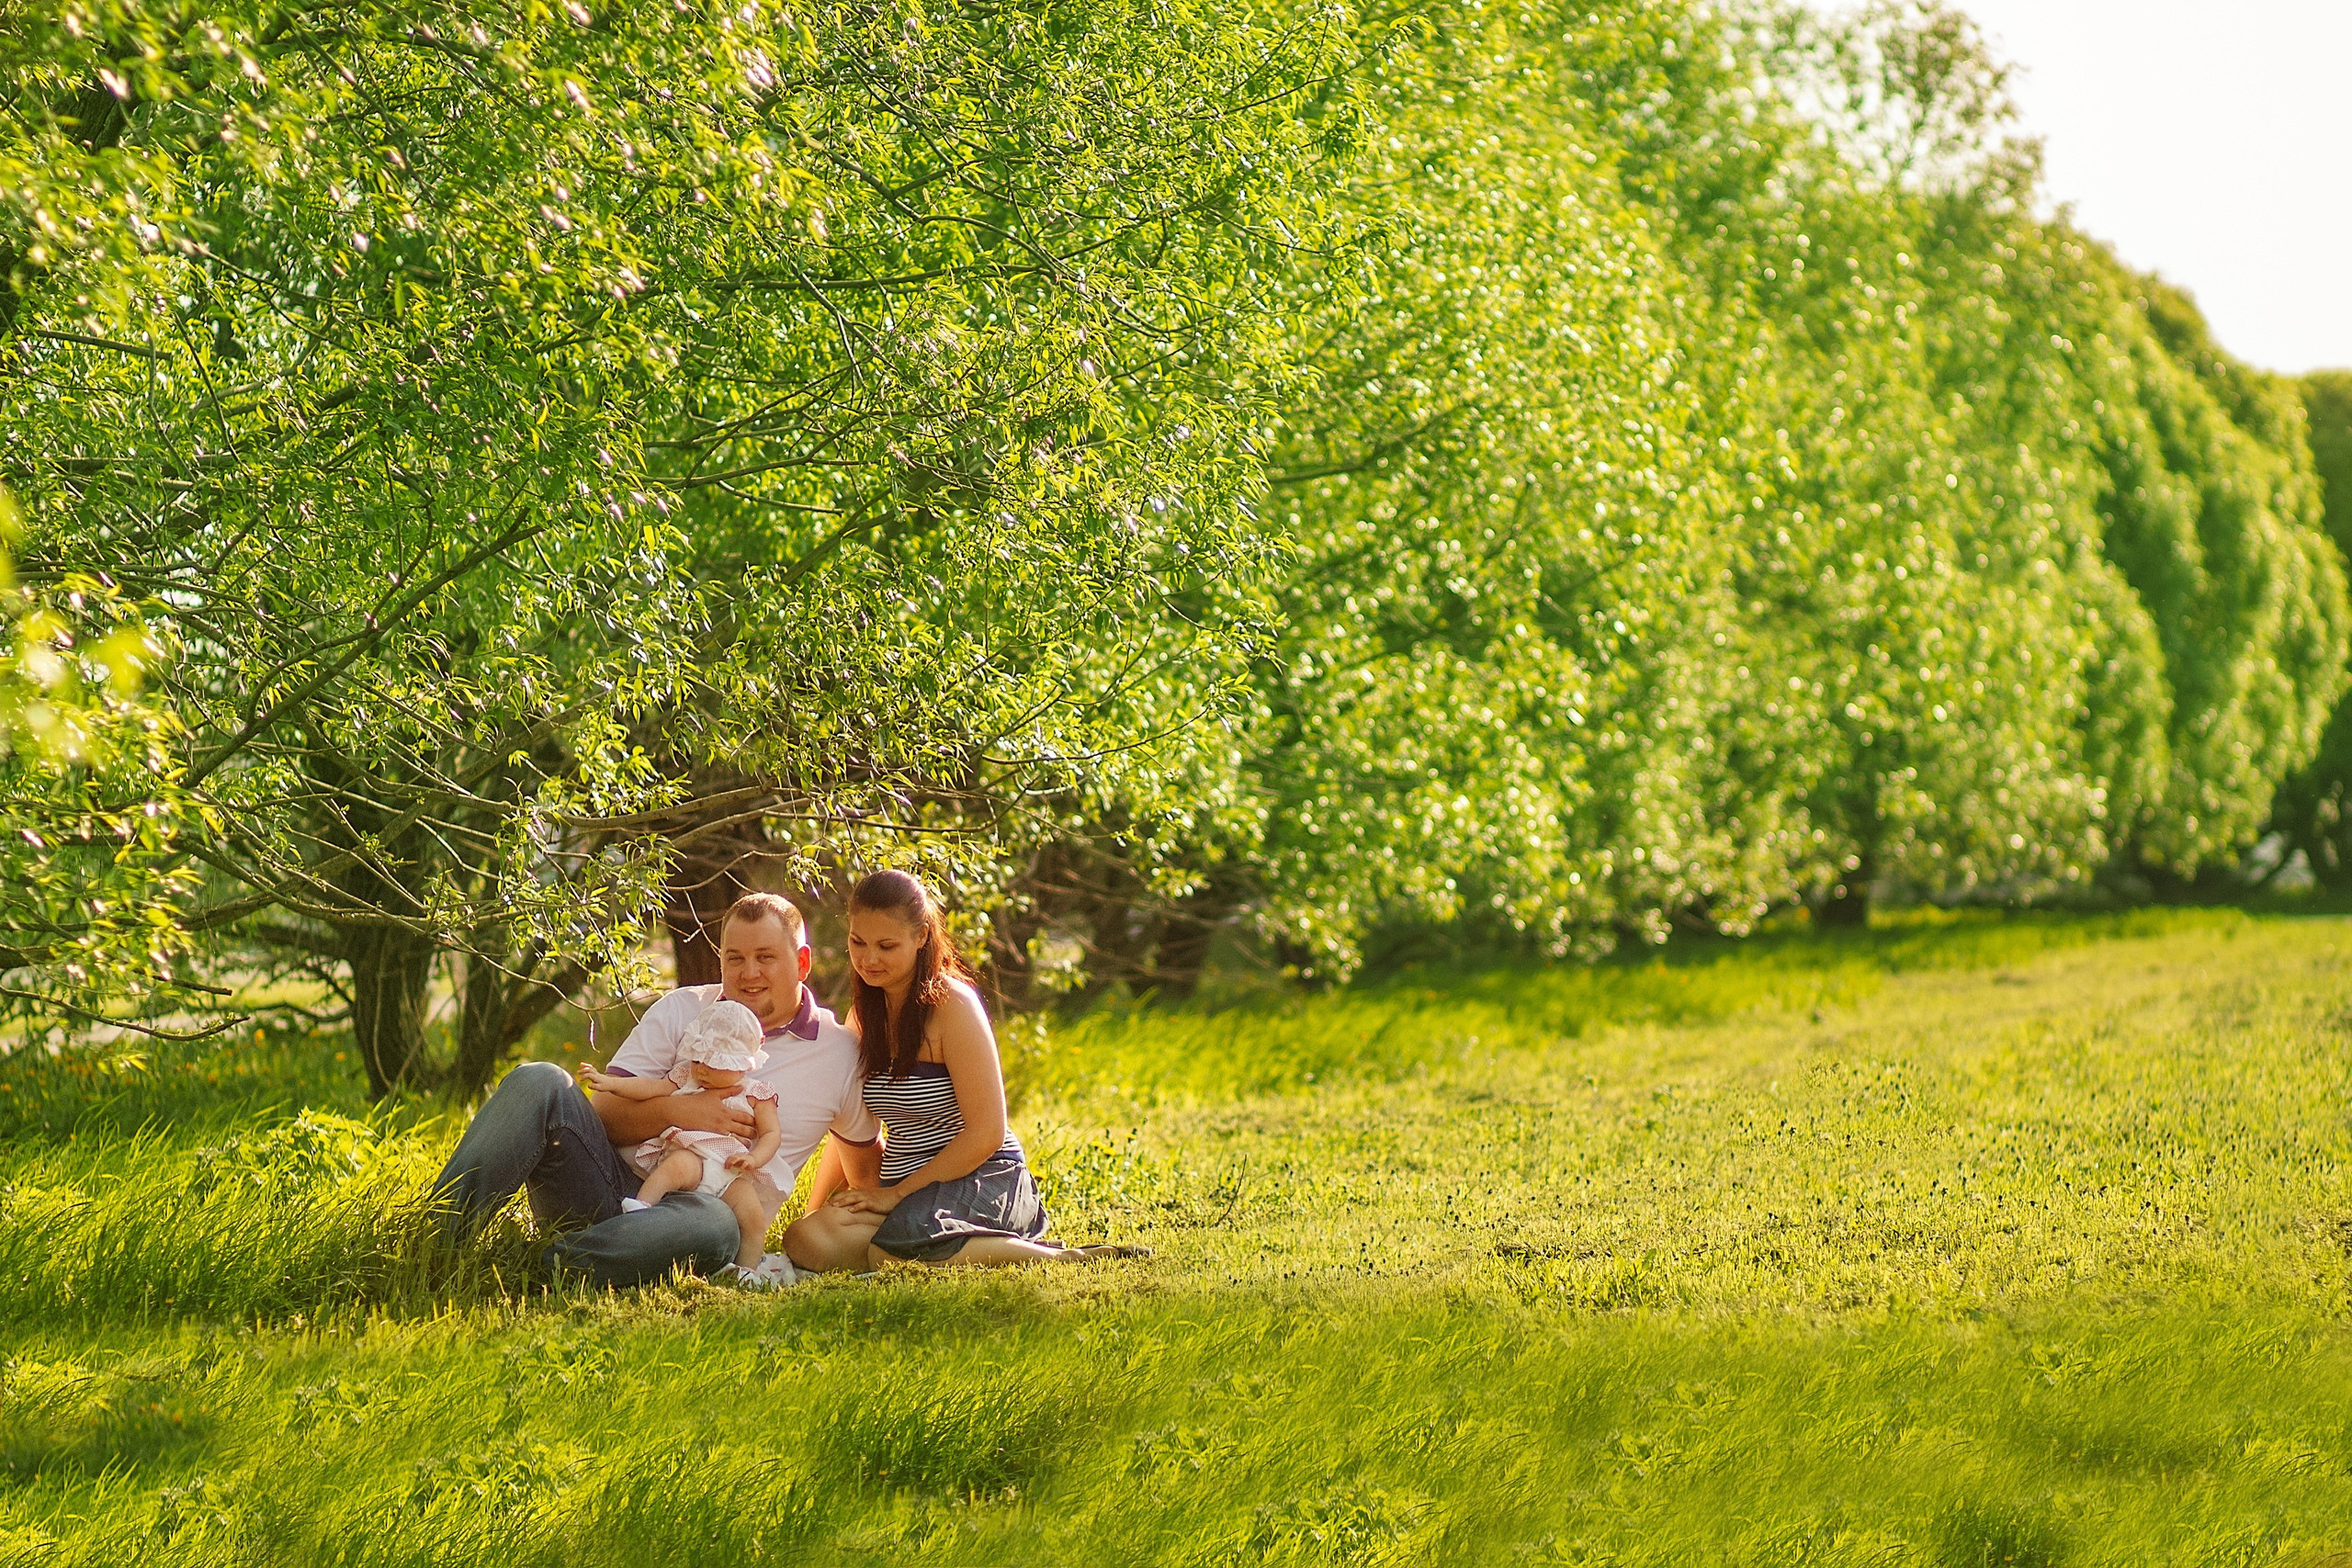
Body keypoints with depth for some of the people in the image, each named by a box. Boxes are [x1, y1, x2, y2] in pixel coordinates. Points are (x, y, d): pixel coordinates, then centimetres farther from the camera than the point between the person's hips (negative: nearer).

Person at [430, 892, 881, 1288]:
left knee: (714, 1227, -42)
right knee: (540, 1082, -26)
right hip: (616, 1183, 2)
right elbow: (603, 1114, 5)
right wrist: (675, 1111, -12)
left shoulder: (841, 1054, 13)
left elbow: (865, 1161, 29)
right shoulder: (683, 1009, 14)